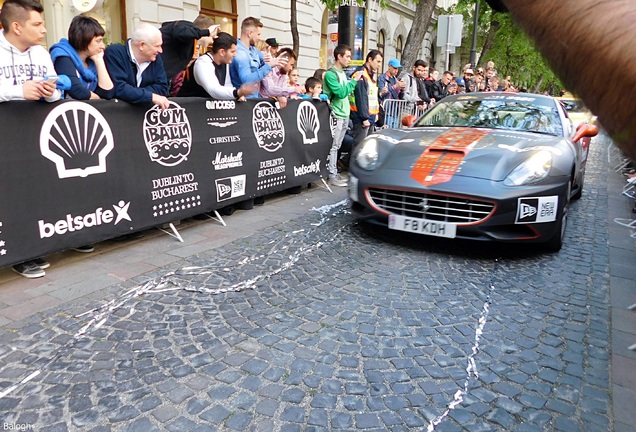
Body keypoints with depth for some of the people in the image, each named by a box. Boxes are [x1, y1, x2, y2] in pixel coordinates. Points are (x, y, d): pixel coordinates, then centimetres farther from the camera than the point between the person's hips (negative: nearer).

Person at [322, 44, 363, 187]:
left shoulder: (343, 73, 17)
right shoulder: (330, 74, -11)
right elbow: (341, 93, -20)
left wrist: (354, 81, 9)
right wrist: (354, 80, -15)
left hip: (345, 114, 9)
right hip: (336, 115, -9)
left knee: (337, 146, 11)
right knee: (333, 146, -7)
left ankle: (335, 173, 16)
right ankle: (332, 176, -4)